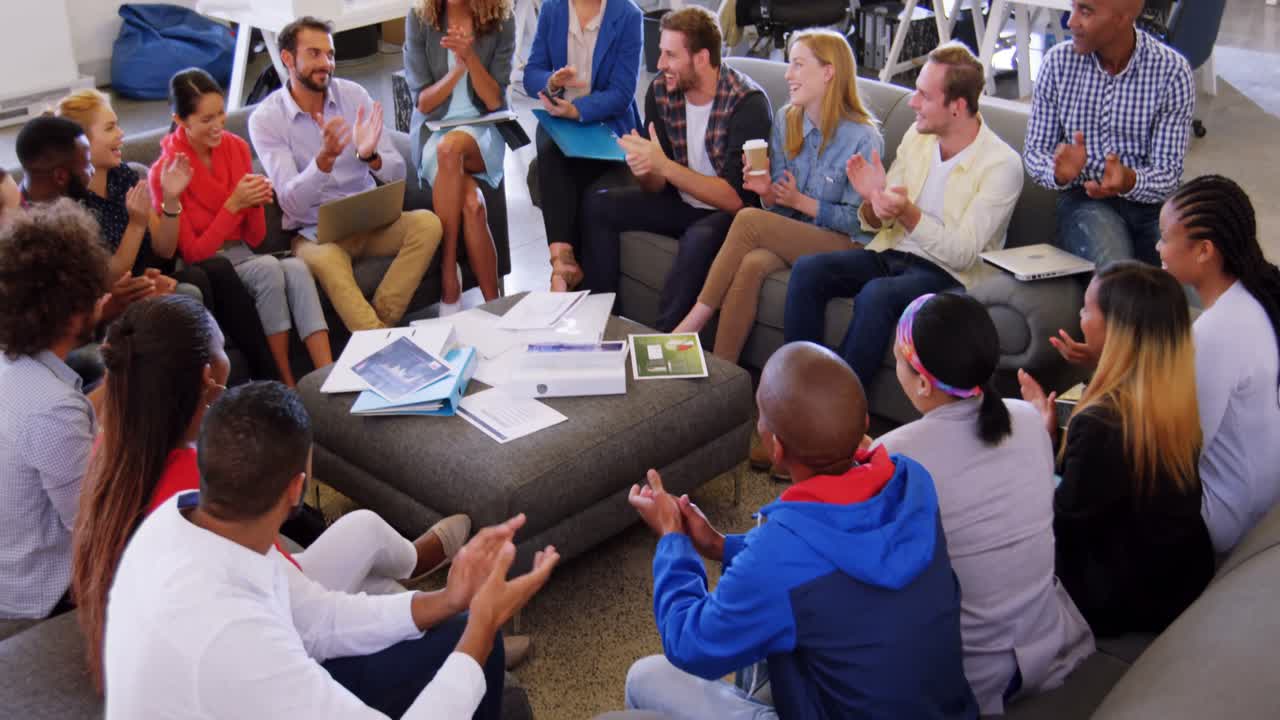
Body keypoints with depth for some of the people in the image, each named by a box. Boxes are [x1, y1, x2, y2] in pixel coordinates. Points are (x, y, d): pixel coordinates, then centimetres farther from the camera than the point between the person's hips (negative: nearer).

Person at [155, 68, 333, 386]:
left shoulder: (237, 147, 2)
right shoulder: (165, 173, -12)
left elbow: (255, 239, 7)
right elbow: (192, 253, -12)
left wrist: (256, 202, -14)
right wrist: (233, 204, -20)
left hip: (244, 257, 4)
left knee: (297, 268, -28)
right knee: (268, 267, -32)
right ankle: (287, 384, -23)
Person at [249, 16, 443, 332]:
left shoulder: (353, 94, -1)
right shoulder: (265, 119, -10)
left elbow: (398, 173, -4)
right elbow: (291, 203, -19)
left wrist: (370, 156, -28)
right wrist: (324, 159, -37)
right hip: (314, 233, -4)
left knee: (427, 223, -23)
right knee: (324, 258, -37)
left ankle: (378, 322, -24)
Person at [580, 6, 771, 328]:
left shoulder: (747, 103, -24)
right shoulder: (660, 90, -7)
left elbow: (737, 198, -29)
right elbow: (655, 188, -2)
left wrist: (664, 166, -35)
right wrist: (644, 171, -27)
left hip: (728, 212, -6)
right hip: (681, 202, 7)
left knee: (699, 239, -36)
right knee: (598, 206, -6)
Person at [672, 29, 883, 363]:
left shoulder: (863, 138, -11)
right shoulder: (786, 121, 8)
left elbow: (860, 220, -8)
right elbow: (777, 208, 11)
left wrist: (801, 201, -14)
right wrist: (767, 193, -12)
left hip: (844, 246, -5)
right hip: (790, 237, 5)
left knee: (749, 220, -27)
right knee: (752, 264, -31)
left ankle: (697, 319, -16)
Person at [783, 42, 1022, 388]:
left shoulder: (1002, 165, -12)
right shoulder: (917, 135, 5)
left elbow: (963, 253, -17)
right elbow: (879, 223, 10)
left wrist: (907, 213, -29)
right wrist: (874, 199, -13)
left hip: (948, 274, -6)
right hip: (891, 254, 6)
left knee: (876, 295, -36)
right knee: (807, 270, -19)